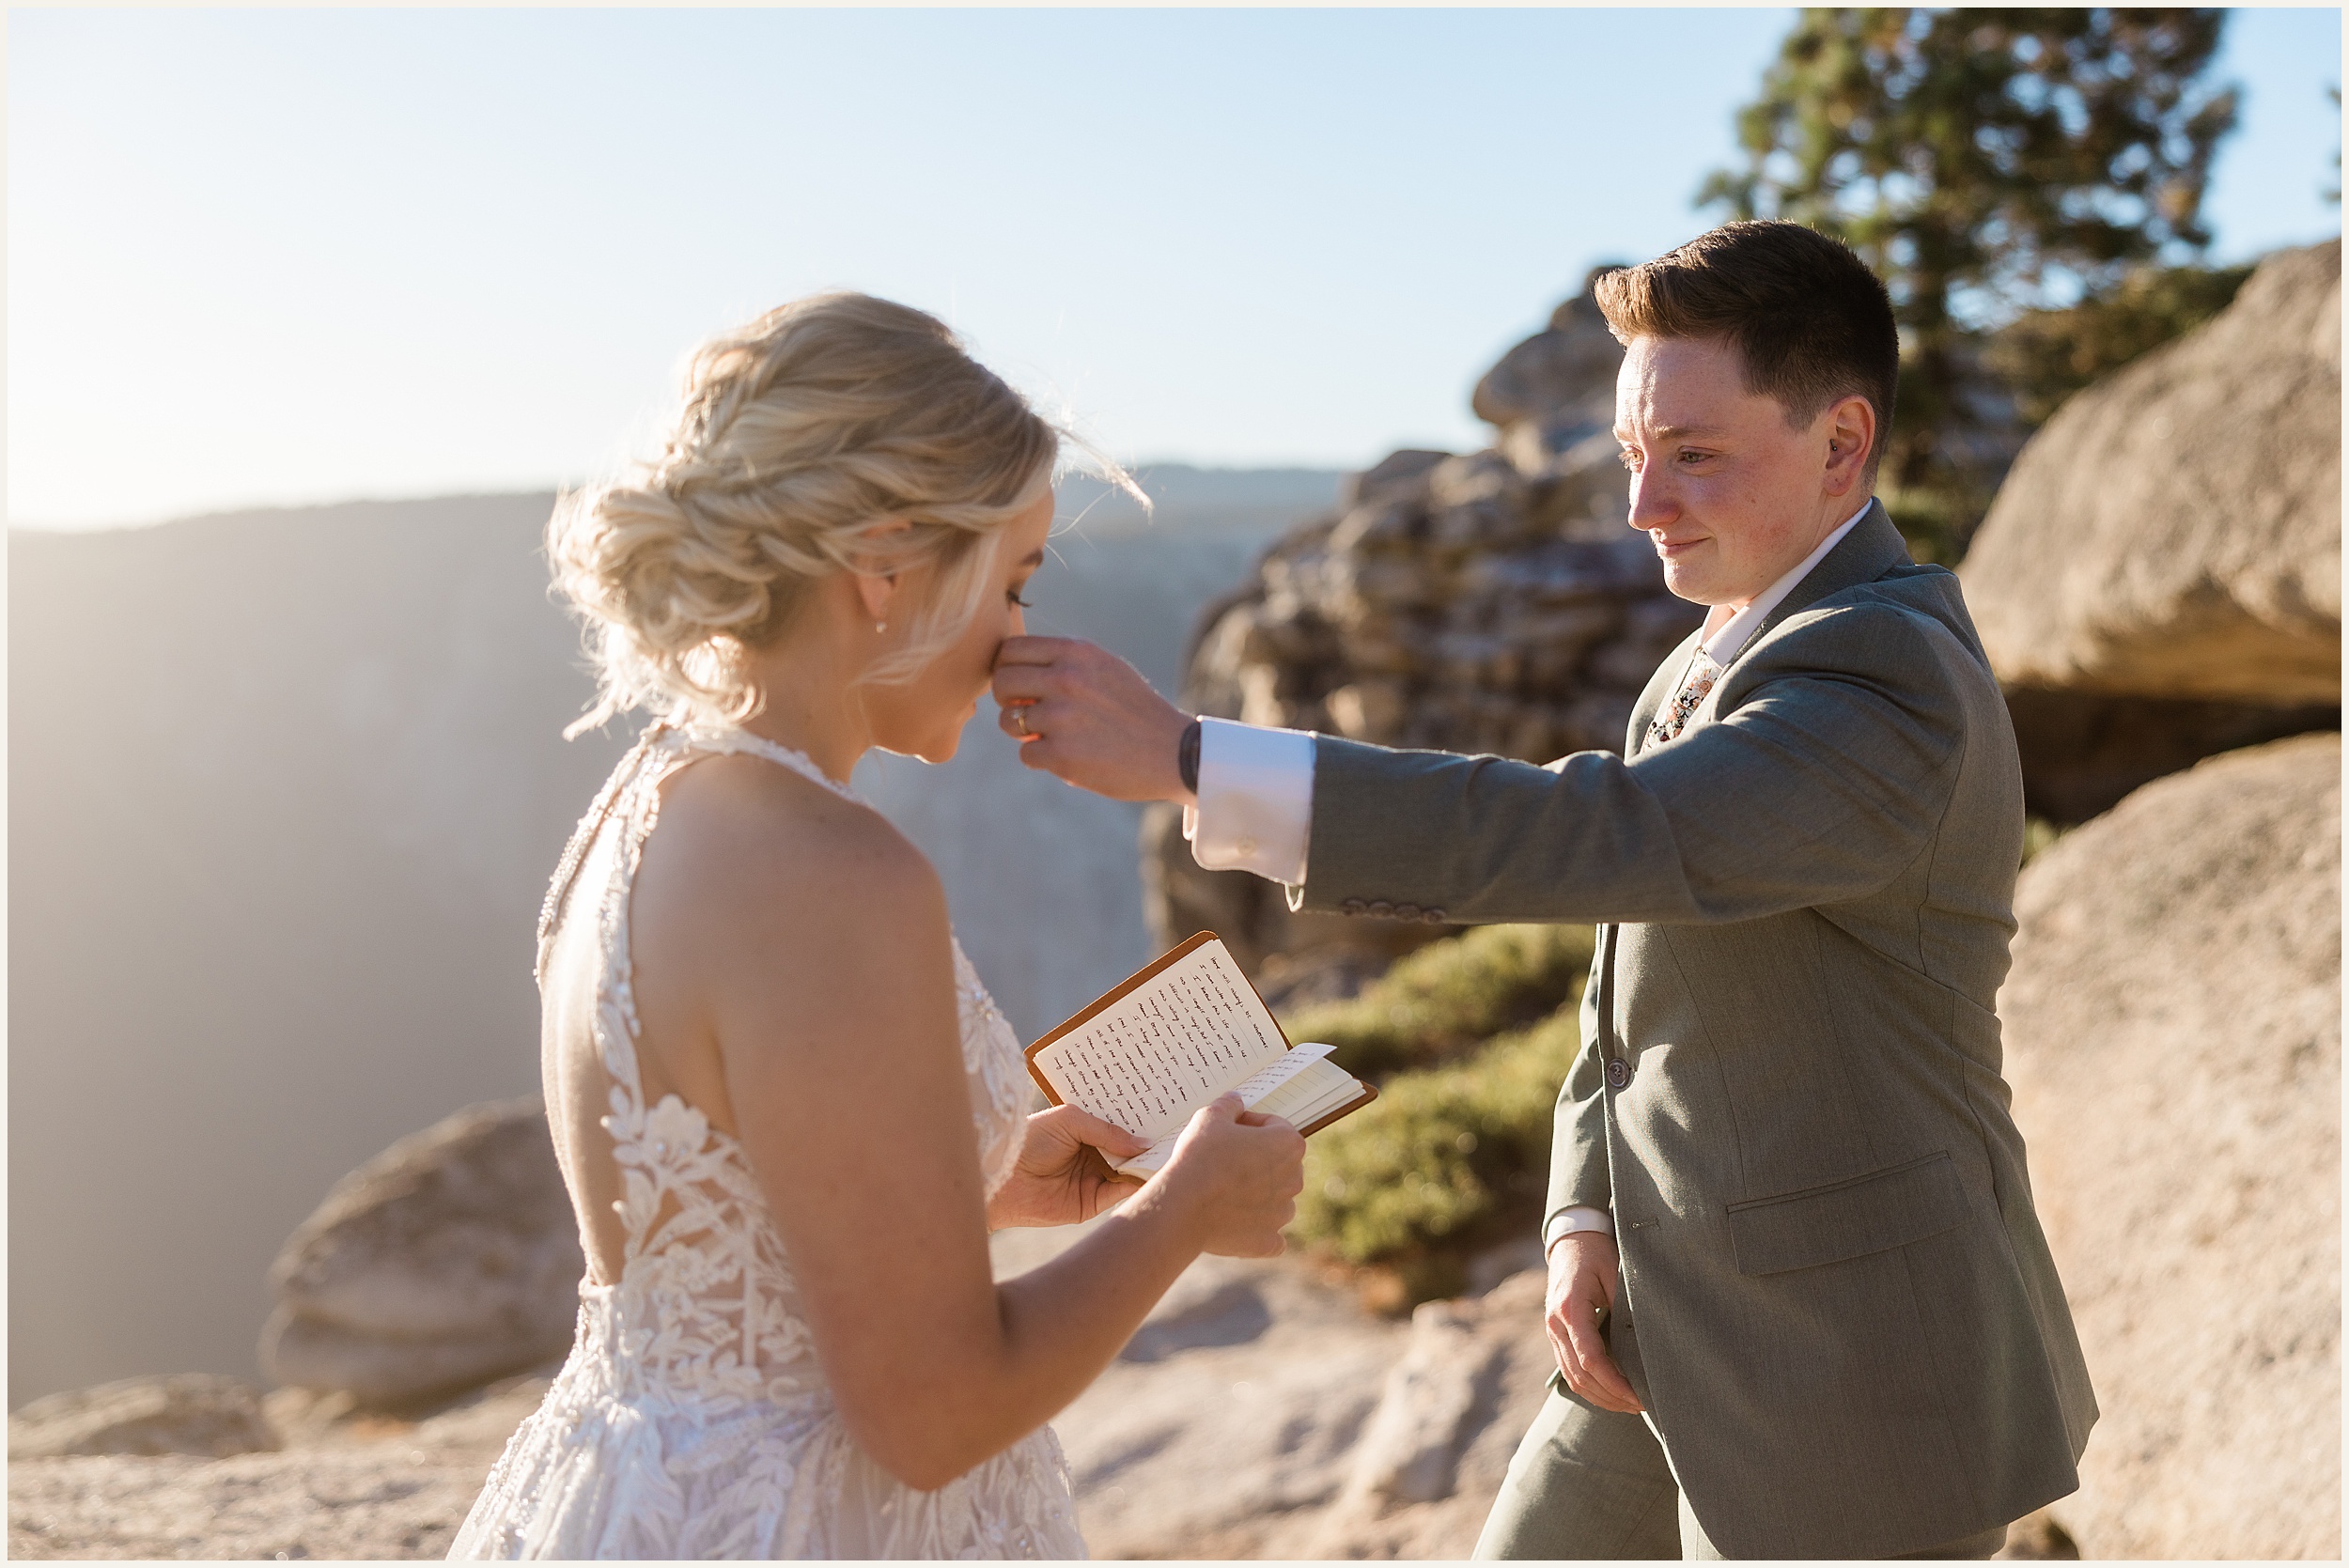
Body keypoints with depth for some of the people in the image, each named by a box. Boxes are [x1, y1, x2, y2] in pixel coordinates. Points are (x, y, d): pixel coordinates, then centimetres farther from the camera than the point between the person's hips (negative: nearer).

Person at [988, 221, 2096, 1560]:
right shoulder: (1726, 658, 8)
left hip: (1845, 1390, -9)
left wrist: (1178, 756, -40)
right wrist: (1586, 1219, -2)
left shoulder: (1887, 683, -23)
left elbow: (1603, 837, -37)